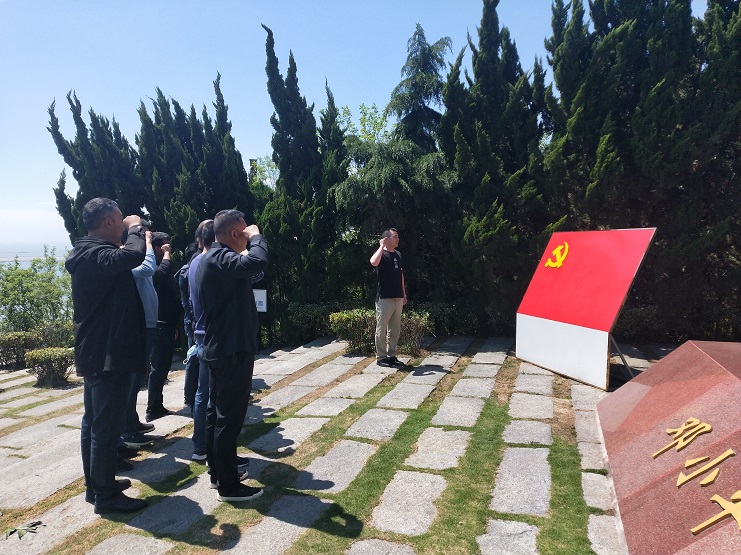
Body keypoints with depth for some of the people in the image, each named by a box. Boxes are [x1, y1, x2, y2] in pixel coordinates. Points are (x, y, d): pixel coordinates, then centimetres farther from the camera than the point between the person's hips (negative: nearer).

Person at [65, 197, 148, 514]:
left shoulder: (88, 255, 13)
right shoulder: (97, 256, -20)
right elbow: (133, 256, -38)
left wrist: (133, 234, 8)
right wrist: (136, 228, -18)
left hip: (95, 354, 11)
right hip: (109, 355, -11)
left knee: (94, 423, 18)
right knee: (106, 427, -1)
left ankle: (96, 484, 31)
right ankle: (105, 496, 9)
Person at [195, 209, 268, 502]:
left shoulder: (209, 258, 14)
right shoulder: (219, 258, -19)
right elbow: (257, 262, -35)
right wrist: (256, 236, -19)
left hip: (219, 347, 11)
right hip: (233, 349, -11)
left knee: (216, 411, 17)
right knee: (230, 416, -3)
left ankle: (217, 470, 30)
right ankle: (228, 485, 7)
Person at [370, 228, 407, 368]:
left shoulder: (398, 255, 14)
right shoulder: (382, 254, -7)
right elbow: (374, 262, -32)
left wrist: (404, 294, 18)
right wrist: (382, 246, -21)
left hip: (398, 298, 7)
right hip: (384, 298, -7)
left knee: (395, 329, 12)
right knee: (381, 329, 2)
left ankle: (392, 356, 21)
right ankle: (381, 357, 11)